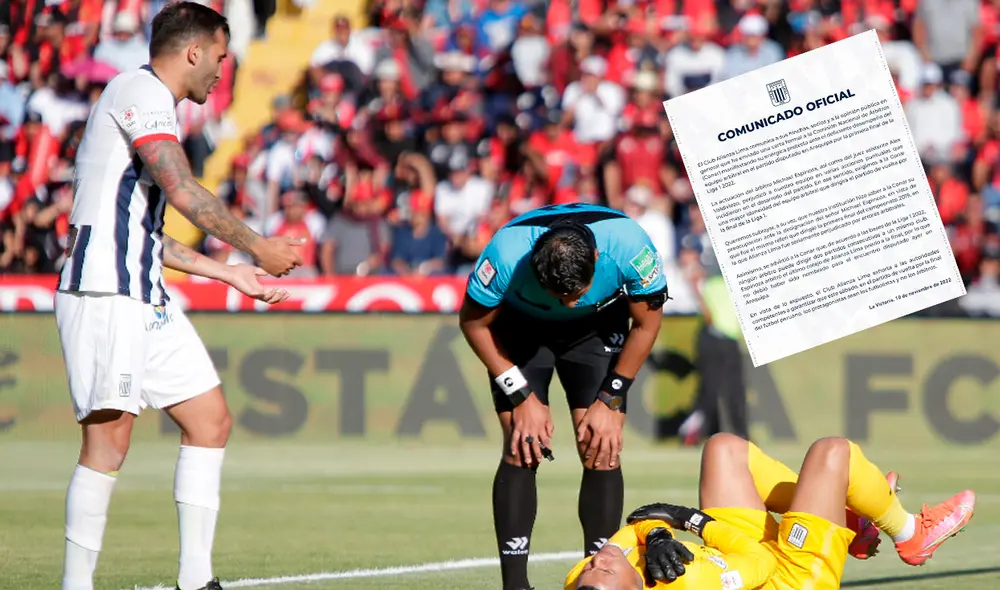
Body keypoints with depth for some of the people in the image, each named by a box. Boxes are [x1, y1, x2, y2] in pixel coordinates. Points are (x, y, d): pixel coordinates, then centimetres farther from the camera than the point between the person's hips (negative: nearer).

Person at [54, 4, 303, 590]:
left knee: (211, 420, 8)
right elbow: (184, 191, -18)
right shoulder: (139, 92, -7)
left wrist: (230, 273, 27)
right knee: (110, 436, -14)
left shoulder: (153, 104, 24)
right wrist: (258, 247, -9)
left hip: (147, 298, 10)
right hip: (105, 293, -10)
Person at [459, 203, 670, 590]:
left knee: (603, 452, -11)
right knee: (522, 450, -14)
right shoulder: (506, 253, -37)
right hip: (521, 326, -1)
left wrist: (609, 400, -13)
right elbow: (473, 322, -17)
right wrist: (521, 396, -17)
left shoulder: (628, 245, -35)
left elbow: (647, 323, -14)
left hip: (598, 326, 1)